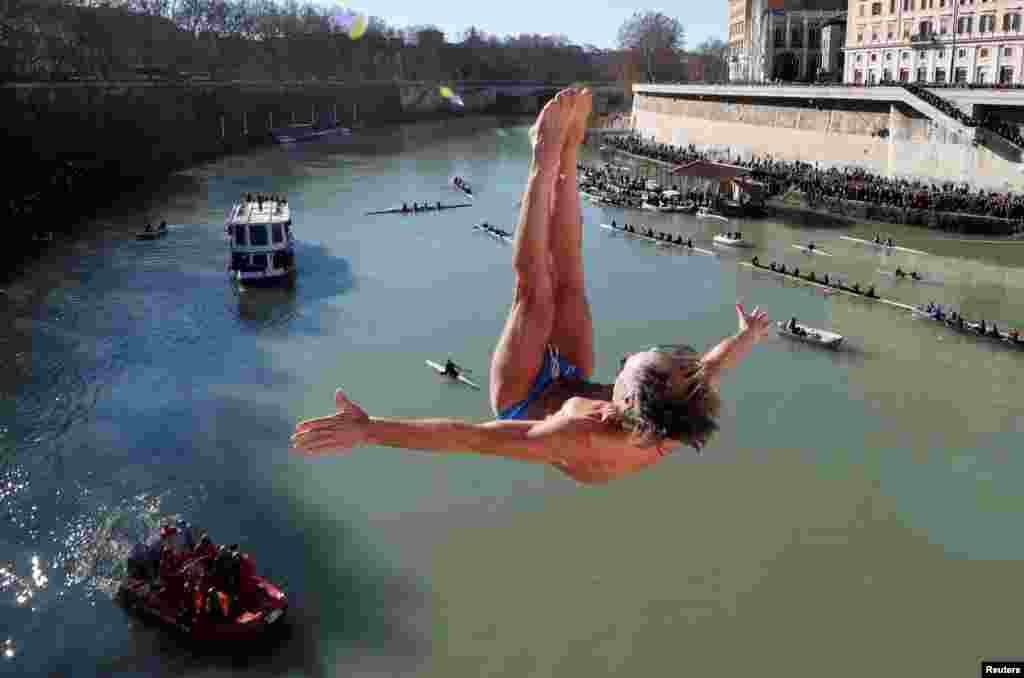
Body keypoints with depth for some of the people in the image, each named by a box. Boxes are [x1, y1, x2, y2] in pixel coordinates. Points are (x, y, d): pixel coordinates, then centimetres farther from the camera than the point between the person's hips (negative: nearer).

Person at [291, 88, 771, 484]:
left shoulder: (583, 441, -48)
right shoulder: (678, 422, -32)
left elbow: (468, 437, -51)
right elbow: (711, 367, -9)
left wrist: (366, 429, -53)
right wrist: (750, 336, 11)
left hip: (523, 401, -4)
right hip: (572, 385, 5)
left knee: (534, 286, -11)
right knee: (568, 277, 0)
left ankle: (547, 159, 3)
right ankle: (565, 156, 13)